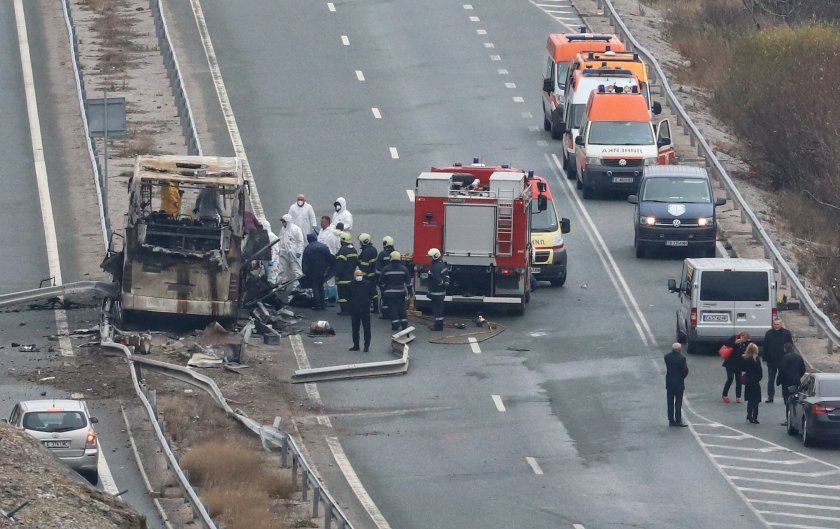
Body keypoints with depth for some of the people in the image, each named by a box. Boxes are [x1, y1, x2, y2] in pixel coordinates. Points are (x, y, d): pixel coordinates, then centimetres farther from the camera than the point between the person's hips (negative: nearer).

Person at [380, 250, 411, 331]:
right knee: (402, 308, 12)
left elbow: (381, 282, -2)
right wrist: (409, 291, 10)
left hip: (389, 293, -2)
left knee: (393, 309, 1)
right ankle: (404, 324, 11)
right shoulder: (403, 269, -2)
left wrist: (382, 291, 9)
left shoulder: (386, 269, -8)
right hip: (401, 292, 2)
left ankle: (395, 325, -2)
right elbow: (408, 282, 2)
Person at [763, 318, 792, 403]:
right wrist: (765, 358, -2)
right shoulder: (768, 334, 3)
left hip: (783, 361, -2)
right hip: (771, 361, 2)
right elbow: (765, 347, 4)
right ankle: (770, 397, 14)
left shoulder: (786, 333, -2)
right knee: (771, 380, 7)